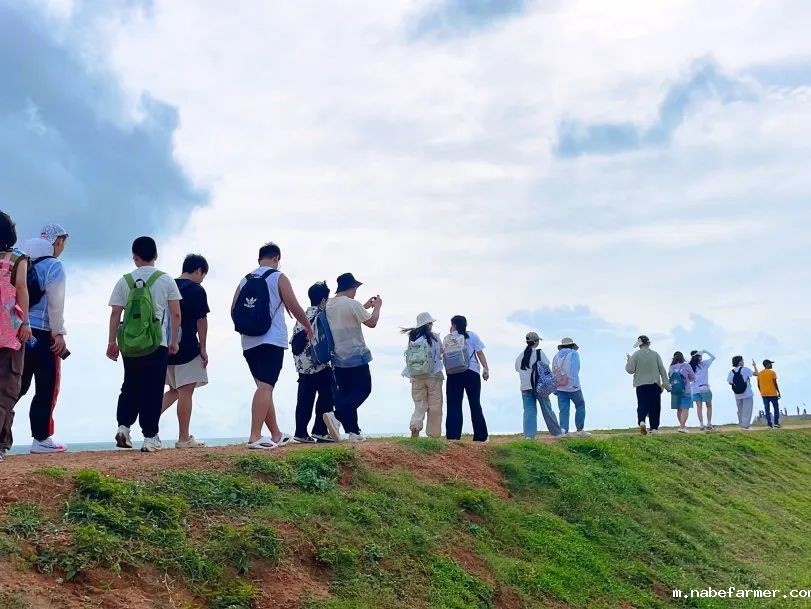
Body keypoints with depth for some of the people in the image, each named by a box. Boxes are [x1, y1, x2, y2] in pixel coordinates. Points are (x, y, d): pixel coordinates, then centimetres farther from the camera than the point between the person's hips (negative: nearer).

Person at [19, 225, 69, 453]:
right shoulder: (53, 265, -5)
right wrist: (58, 332, -7)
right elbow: (55, 302, -11)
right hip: (43, 333, -6)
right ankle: (41, 439, 4)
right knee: (47, 387, 2)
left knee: (18, 385, 12)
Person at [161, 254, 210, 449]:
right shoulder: (197, 290, -7)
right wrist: (203, 348, -4)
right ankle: (184, 438, 1)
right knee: (186, 392, -2)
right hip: (187, 349, -7)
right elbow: (201, 321, -9)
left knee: (175, 390, 20)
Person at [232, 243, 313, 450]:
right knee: (266, 386, -13)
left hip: (249, 342, 6)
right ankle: (255, 437, -26)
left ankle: (276, 435, 24)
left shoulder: (245, 280, 14)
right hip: (271, 341, -6)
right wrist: (308, 326, 13)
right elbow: (294, 307, -3)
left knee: (264, 387, 14)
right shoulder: (278, 277, 0)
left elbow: (234, 309, 11)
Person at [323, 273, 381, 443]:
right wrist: (377, 306, 8)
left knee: (345, 394, 10)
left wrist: (365, 307, 27)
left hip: (337, 358, 8)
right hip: (356, 356, -7)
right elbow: (372, 322, -8)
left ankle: (353, 431, 6)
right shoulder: (352, 304, -14)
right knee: (363, 390, 0)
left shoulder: (328, 306, 9)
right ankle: (336, 416, -21)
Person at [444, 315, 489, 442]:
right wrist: (486, 369, -3)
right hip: (472, 372, 1)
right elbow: (480, 353, -2)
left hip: (454, 373, 0)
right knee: (475, 404, 7)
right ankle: (481, 436, 6)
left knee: (454, 405, 1)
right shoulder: (472, 336, 5)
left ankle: (453, 436, -7)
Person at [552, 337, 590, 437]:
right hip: (572, 387, -4)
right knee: (580, 406, 11)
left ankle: (563, 429, -10)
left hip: (560, 388, 4)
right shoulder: (574, 354, 0)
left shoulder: (556, 356, 14)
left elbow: (554, 372, 13)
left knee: (563, 410, 4)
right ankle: (580, 429, 9)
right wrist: (575, 383, -19)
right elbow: (575, 370, -13)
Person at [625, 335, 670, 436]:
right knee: (655, 407, 7)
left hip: (641, 385, -1)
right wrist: (666, 384, 7)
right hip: (655, 384, 1)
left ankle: (641, 421, -26)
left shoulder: (636, 355, -3)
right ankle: (654, 428, 5)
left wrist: (628, 361, 15)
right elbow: (662, 370, 4)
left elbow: (630, 370, -4)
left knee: (642, 405, 0)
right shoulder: (655, 354, 4)